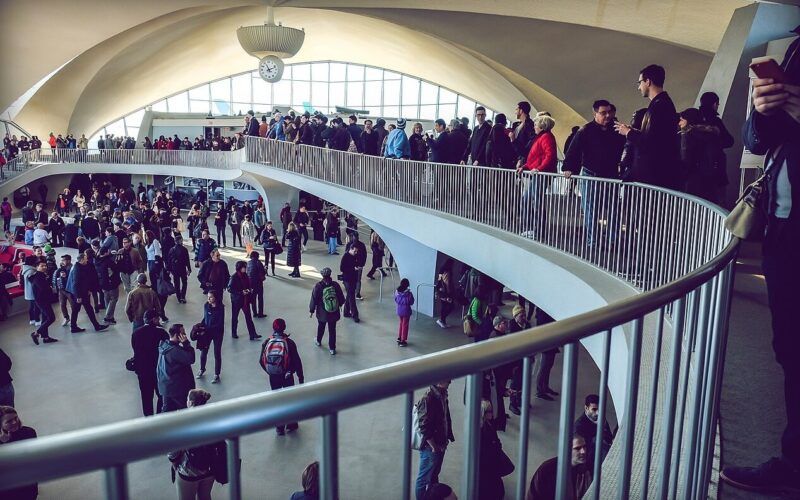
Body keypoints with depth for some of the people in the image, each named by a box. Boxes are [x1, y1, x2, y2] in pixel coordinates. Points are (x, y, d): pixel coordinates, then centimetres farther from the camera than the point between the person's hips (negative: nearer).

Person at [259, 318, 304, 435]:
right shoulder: (289, 343, -14)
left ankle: (279, 427, 19)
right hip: (287, 376, -2)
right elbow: (297, 361, -12)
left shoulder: (267, 343, -8)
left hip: (273, 377, 2)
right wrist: (300, 377, -1)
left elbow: (262, 361, -1)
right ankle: (291, 424, 25)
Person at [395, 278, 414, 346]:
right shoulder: (408, 293, -21)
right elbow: (411, 303, -12)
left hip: (399, 310, 5)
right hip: (406, 311, -5)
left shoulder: (397, 292, -7)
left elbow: (395, 300, 5)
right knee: (405, 325, 7)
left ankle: (399, 338, 31)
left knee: (401, 324, 23)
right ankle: (403, 341, 12)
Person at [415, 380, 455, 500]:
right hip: (431, 446, -8)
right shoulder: (428, 398, -25)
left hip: (440, 444, 8)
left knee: (434, 475, 24)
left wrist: (448, 436, 7)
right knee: (424, 478, 8)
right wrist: (434, 447, -17)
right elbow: (424, 428, -24)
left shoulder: (442, 395, 1)